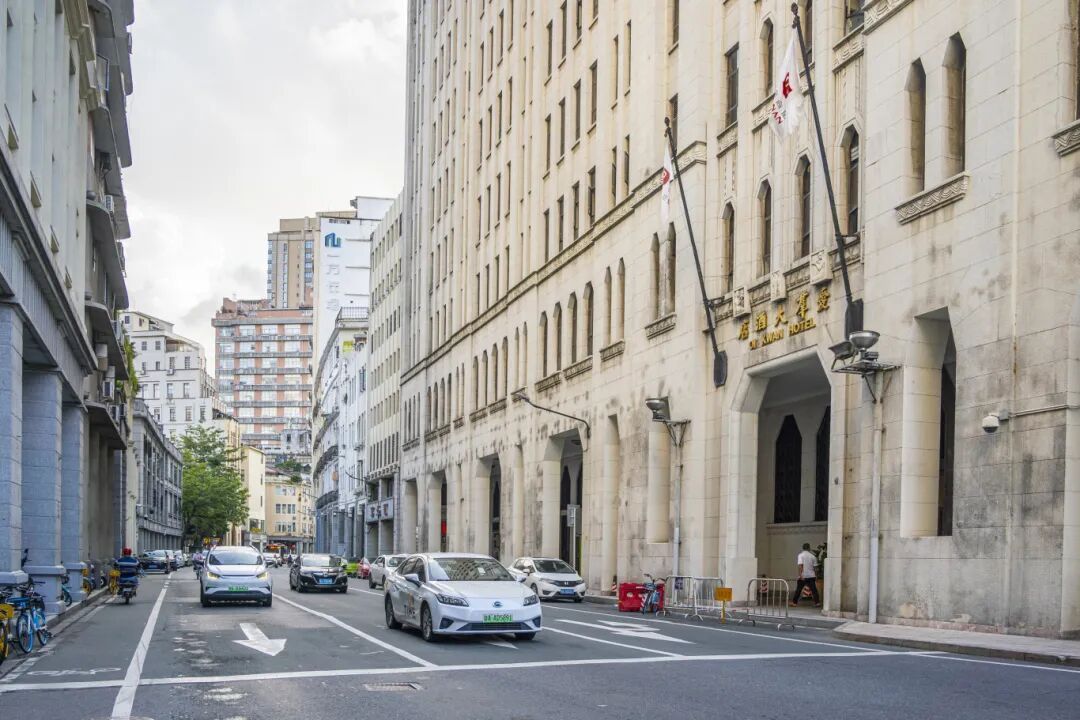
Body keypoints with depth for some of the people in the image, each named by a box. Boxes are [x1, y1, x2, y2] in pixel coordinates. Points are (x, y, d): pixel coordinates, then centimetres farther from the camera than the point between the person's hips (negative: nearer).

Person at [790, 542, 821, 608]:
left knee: (798, 590, 7)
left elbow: (800, 565, -15)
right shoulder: (812, 556, 6)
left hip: (803, 576, -2)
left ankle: (794, 603, 11)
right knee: (814, 590, 2)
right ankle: (817, 602, -6)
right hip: (811, 575, 2)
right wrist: (816, 576, 14)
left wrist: (800, 575, -19)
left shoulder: (800, 555, -4)